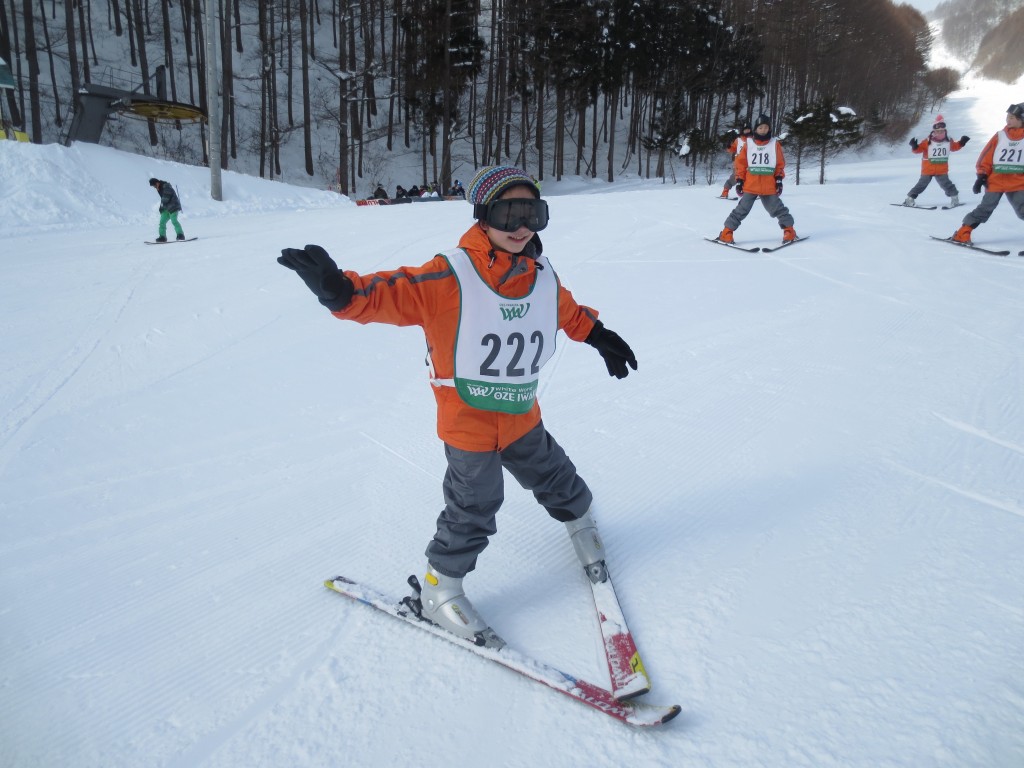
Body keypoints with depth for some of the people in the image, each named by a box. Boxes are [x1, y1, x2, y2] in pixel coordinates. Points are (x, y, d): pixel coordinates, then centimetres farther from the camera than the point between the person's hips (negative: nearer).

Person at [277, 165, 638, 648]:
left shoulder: (542, 277, -4)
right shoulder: (449, 279, -23)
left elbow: (569, 313, 17)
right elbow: (391, 294, -30)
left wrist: (600, 337, 28)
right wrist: (341, 290, -49)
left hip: (522, 418, 6)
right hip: (467, 423, -5)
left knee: (554, 477, 24)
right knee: (473, 509, 2)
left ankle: (579, 520, 58)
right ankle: (439, 590, 26)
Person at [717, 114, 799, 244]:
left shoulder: (775, 143, 6)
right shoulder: (748, 144, 3)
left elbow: (780, 163, 9)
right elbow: (740, 163, 5)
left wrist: (779, 179, 1)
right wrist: (739, 180, -1)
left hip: (769, 187, 1)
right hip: (750, 186, -1)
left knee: (777, 208, 4)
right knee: (742, 210, -2)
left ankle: (789, 230, 13)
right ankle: (727, 232, 2)